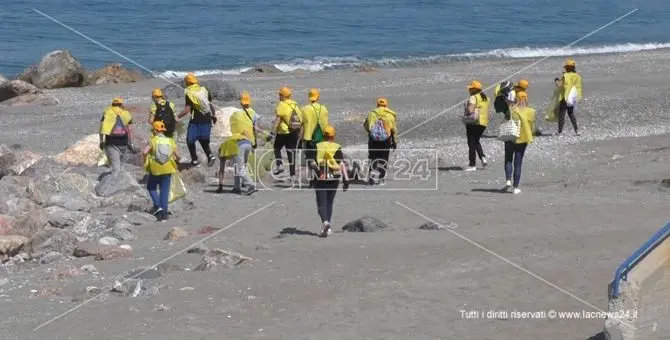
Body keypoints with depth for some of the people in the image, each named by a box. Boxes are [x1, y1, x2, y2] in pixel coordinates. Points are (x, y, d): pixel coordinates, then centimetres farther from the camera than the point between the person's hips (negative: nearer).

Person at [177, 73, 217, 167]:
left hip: (196, 120, -6)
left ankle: (194, 160, 10)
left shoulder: (189, 93, -11)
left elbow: (187, 110, -15)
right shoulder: (204, 90, 6)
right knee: (203, 140, 18)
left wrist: (178, 117, -4)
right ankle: (210, 155, -2)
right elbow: (211, 104, 12)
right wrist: (214, 115, 24)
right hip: (207, 119, 6)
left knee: (190, 140, 10)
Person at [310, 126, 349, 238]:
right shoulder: (337, 147, -1)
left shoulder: (317, 147, 2)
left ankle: (325, 222, -26)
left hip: (320, 178, -1)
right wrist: (346, 179, -10)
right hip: (334, 178, 1)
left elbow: (311, 162, -9)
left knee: (321, 203, 0)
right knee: (329, 202, 16)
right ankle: (327, 227, 17)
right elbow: (342, 163, -8)